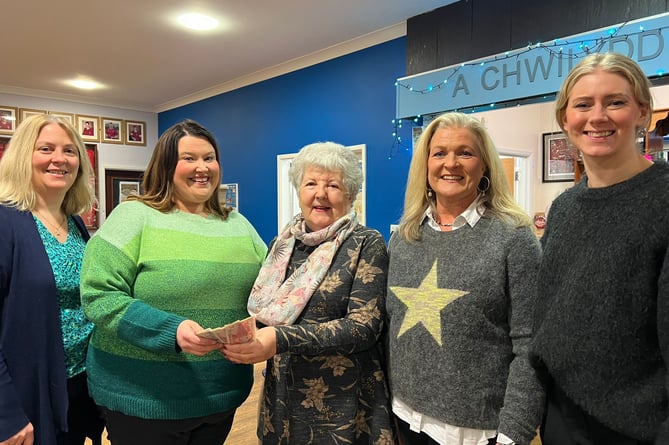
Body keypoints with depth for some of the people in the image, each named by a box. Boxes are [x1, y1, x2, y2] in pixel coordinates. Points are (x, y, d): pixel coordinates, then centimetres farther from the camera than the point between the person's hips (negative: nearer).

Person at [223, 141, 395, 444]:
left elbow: (365, 325, -19)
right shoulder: (283, 243, 4)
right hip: (283, 397, 4)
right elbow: (261, 310, 11)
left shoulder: (367, 245, -10)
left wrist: (281, 340, -28)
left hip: (343, 404, -4)